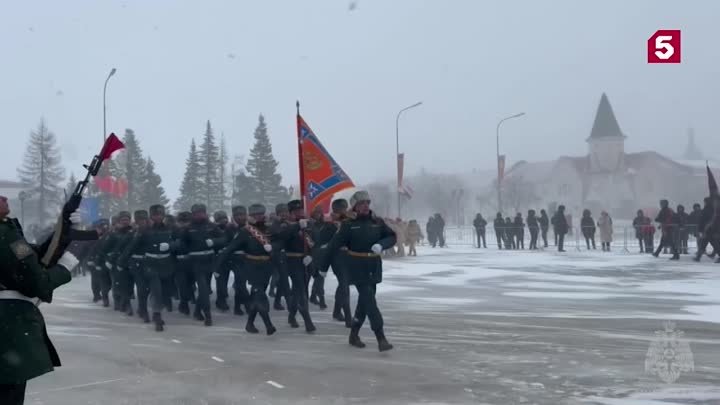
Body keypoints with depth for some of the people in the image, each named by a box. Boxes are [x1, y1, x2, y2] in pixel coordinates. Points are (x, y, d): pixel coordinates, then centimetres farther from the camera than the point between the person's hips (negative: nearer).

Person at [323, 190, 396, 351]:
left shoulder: (377, 222, 4)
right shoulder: (349, 225, -7)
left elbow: (392, 237, 4)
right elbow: (334, 245, -7)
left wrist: (381, 245, -17)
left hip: (374, 267, 5)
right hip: (357, 267, -5)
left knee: (364, 301, 15)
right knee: (370, 302, -12)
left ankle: (354, 335, 31)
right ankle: (381, 339, -16)